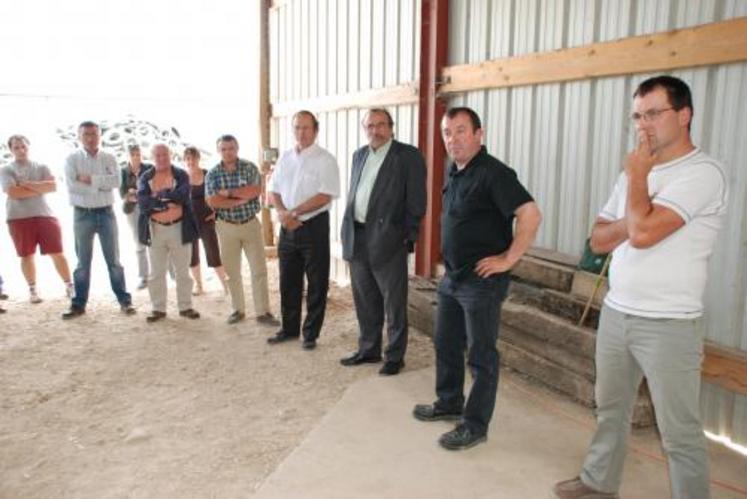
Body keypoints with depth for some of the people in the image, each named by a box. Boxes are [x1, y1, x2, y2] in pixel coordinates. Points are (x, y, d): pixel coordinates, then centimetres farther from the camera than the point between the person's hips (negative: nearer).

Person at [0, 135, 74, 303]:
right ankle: (32, 290, 16)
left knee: (57, 253, 0)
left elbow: (53, 186, -5)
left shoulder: (41, 167, 11)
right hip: (19, 218, -1)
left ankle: (69, 286, 8)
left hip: (45, 214, 1)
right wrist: (40, 189, -6)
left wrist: (28, 184, -11)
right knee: (27, 256, 5)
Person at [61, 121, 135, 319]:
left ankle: (124, 300, 11)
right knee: (83, 261, 7)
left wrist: (90, 179, -15)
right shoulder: (72, 159, 0)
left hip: (106, 213, 1)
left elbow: (116, 181, -11)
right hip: (82, 214, -1)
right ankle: (78, 304, 15)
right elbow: (72, 186, -14)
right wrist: (101, 184, -12)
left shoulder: (109, 158, 5)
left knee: (113, 259, 6)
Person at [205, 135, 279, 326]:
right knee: (232, 272, 9)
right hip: (227, 227, 1)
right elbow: (212, 201, -13)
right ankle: (238, 310, 22)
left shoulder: (250, 167, -3)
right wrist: (241, 199, -18)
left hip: (251, 224, -1)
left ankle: (263, 312, 5)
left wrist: (228, 192, -15)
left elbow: (256, 191, -17)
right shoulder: (212, 174, -1)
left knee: (259, 270, -2)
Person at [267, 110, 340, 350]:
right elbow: (273, 191, 10)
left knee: (317, 284, 4)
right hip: (287, 227, 5)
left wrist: (294, 212, -15)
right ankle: (289, 328, 29)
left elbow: (325, 196, -15)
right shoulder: (285, 158, 10)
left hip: (314, 225, -5)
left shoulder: (325, 159, -7)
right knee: (288, 281, 14)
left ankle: (311, 333, 17)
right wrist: (282, 213, -9)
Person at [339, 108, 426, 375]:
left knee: (394, 304, 5)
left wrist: (408, 238, -11)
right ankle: (368, 350, 31)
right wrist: (348, 232, 11)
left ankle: (395, 356, 18)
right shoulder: (359, 155, 14)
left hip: (388, 240, -6)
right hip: (356, 239, 6)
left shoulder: (409, 155, -6)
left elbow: (416, 201, -8)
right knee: (365, 301, 17)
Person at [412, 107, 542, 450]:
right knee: (446, 344, 19)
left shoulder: (493, 173, -18)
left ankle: (475, 425, 16)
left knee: (481, 355, 4)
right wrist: (451, 266, 16)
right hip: (452, 277, 9)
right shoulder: (455, 172, 10)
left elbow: (531, 214, -27)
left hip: (482, 281, -9)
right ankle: (449, 403, 37)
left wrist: (508, 259, -22)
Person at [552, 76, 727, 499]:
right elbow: (598, 240, 10)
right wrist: (632, 222, -11)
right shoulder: (637, 173, 11)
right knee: (610, 408, 21)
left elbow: (643, 233, -26)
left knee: (679, 431, 4)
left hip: (669, 325, -7)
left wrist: (637, 177, -10)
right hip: (615, 313, 8)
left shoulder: (703, 172, -14)